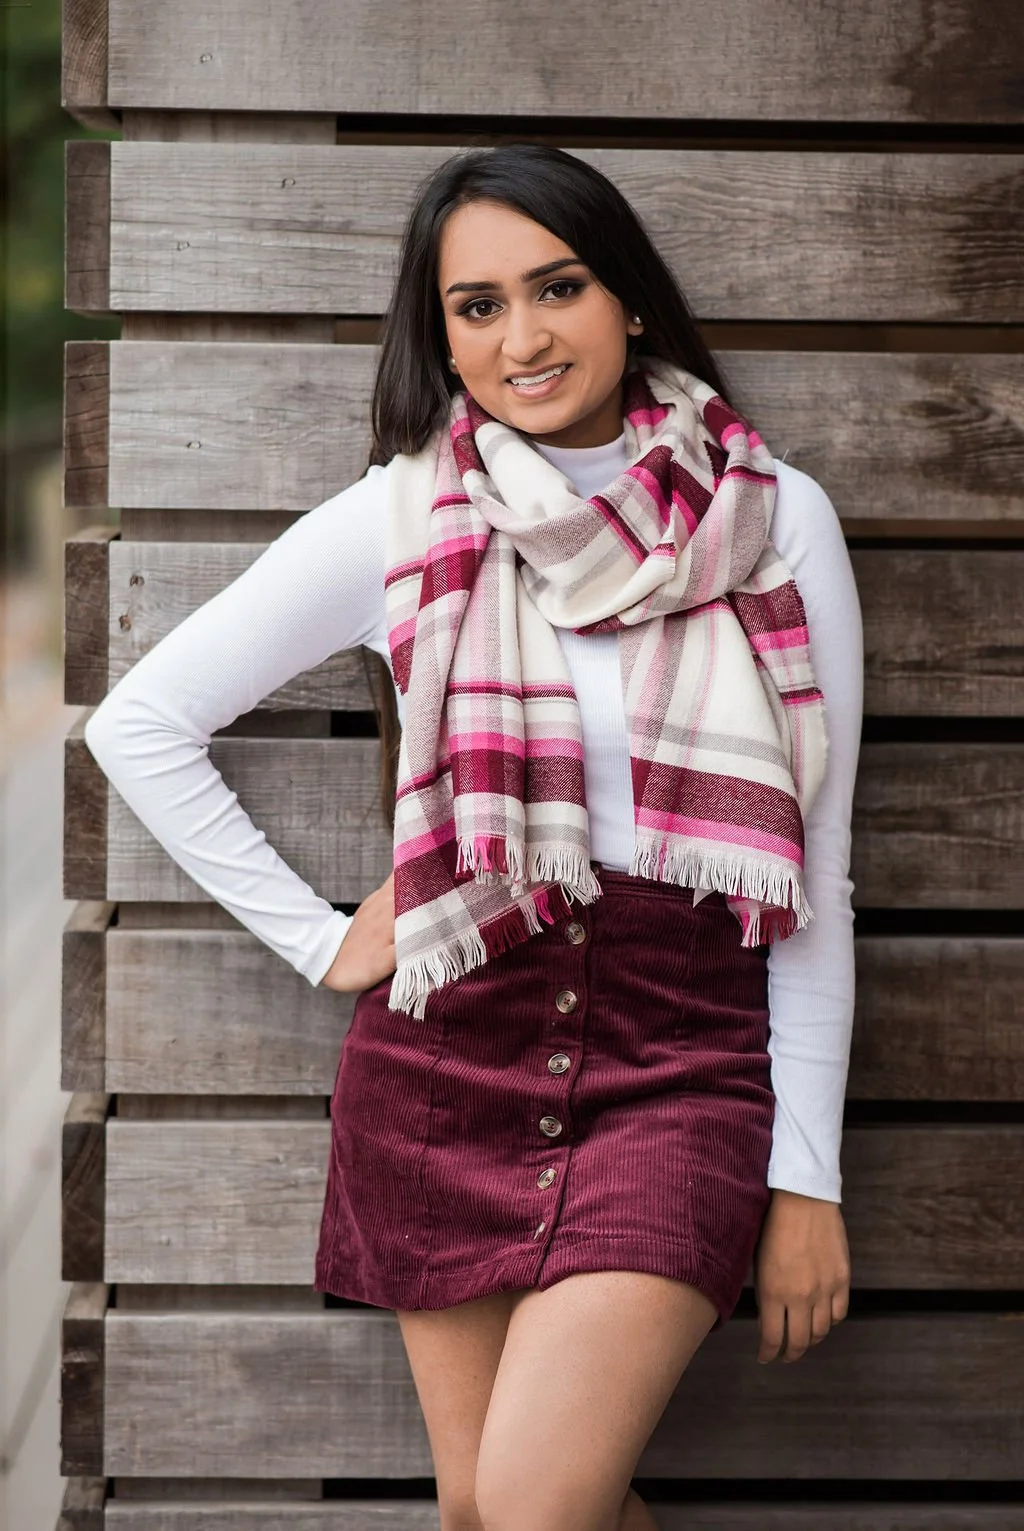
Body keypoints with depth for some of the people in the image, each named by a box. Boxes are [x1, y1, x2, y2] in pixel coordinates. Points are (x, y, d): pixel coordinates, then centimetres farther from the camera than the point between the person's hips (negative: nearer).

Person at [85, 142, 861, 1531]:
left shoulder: (777, 521, -1)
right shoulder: (399, 520, -1)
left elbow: (814, 876, 1)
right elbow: (141, 722, 6)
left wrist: (808, 1175, -2)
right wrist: (319, 938, 3)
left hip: (683, 1062, -2)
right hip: (450, 1053, 2)